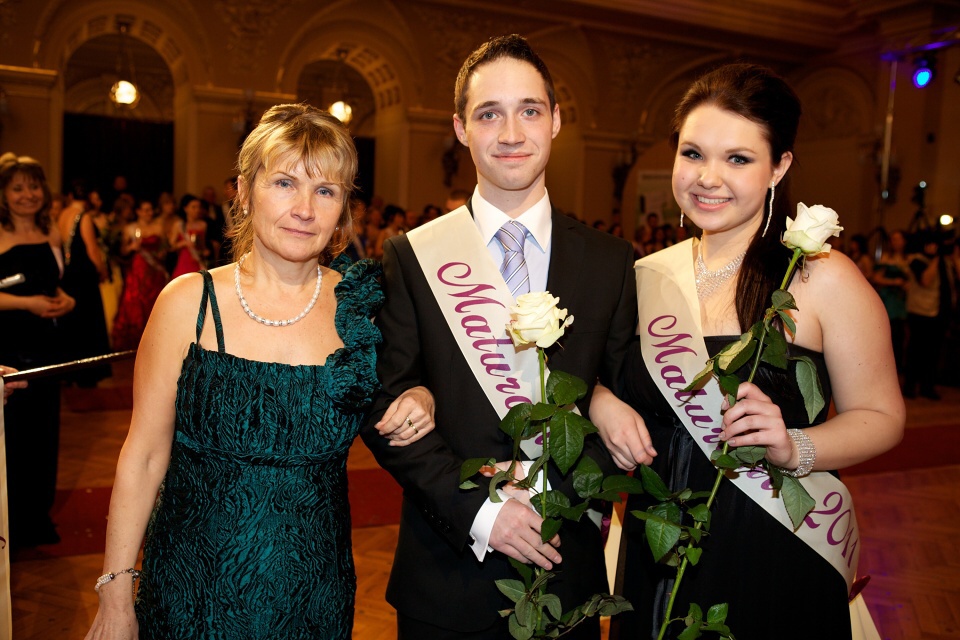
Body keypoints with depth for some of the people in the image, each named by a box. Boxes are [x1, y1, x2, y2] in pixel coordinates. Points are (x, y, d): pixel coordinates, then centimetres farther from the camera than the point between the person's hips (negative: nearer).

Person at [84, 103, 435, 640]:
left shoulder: (360, 304, -6)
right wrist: (116, 596, -5)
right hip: (194, 589, -1)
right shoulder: (188, 302, -10)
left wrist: (418, 401, -13)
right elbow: (144, 456, -6)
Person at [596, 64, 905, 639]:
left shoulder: (824, 279, -12)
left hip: (777, 564, -3)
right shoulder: (649, 275, 0)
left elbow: (881, 416, -8)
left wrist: (794, 447, -25)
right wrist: (602, 405, -9)